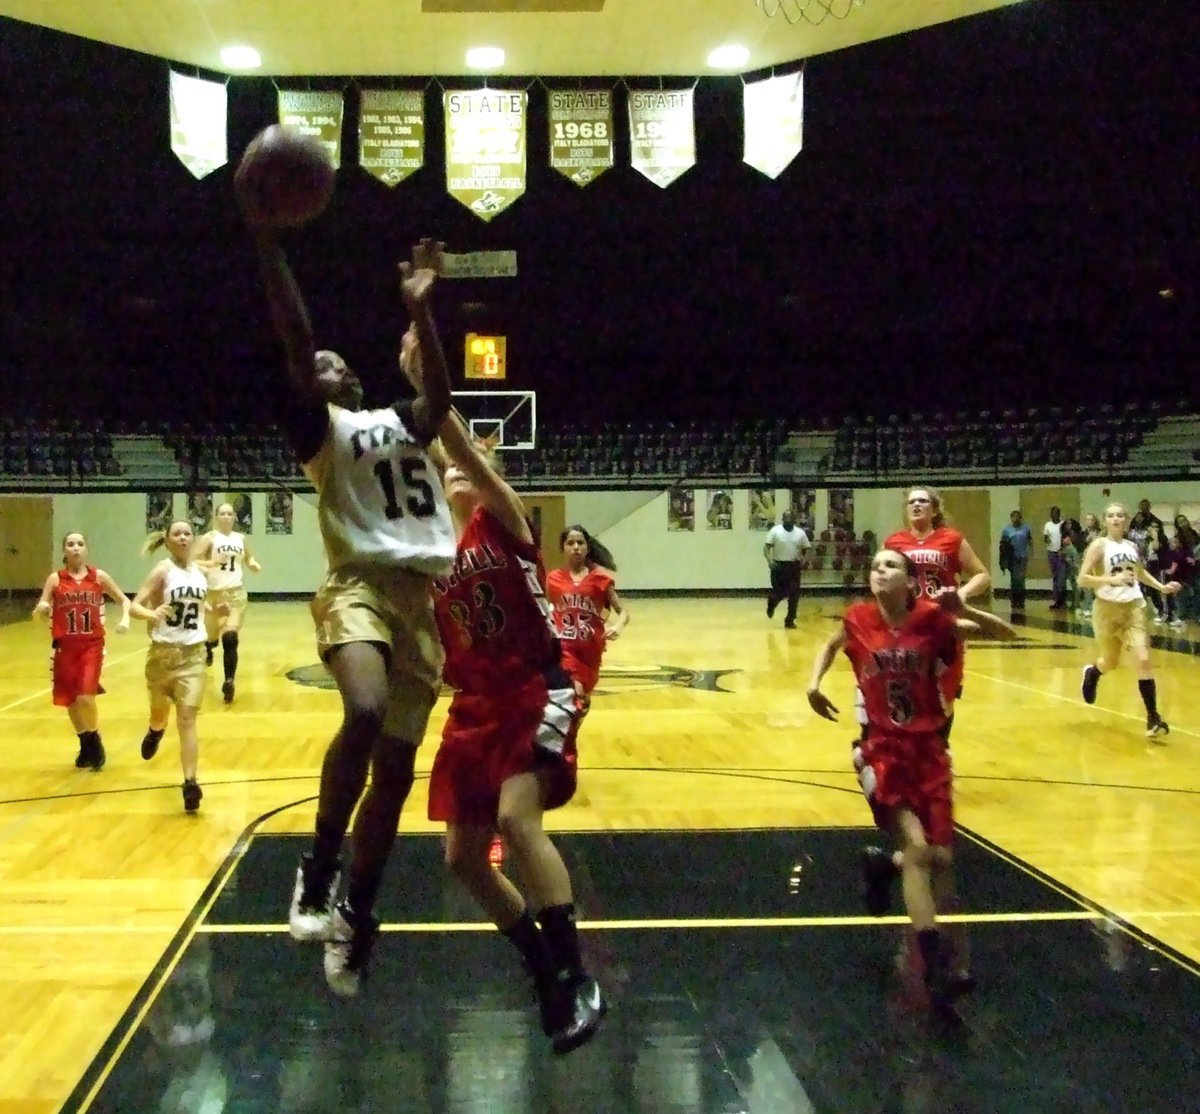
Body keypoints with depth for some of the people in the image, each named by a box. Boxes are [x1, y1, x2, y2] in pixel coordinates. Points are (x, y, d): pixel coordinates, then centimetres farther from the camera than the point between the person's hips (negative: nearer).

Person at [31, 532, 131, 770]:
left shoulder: (99, 576, 1)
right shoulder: (55, 579, 1)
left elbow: (123, 599, 11)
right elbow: (38, 613, 0)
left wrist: (125, 618, -8)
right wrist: (40, 610, -24)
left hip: (92, 645, -1)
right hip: (65, 646, 1)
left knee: (85, 698, -15)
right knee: (70, 701, 8)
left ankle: (95, 739, 12)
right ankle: (85, 744, 31)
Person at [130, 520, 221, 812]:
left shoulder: (201, 572, 5)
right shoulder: (162, 570, -9)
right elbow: (135, 606, -17)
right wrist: (151, 614, -37)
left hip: (193, 653, 2)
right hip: (164, 651, -2)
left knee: (187, 718, -7)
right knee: (160, 712, 17)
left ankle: (190, 783, -12)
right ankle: (155, 732, 54)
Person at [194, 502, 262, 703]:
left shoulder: (241, 538, 9)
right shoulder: (209, 538, -6)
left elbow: (248, 558, 26)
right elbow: (193, 561, -14)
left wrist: (254, 565, 5)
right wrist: (213, 562, -30)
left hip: (236, 593, 2)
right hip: (214, 593, -2)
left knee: (230, 638, -11)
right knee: (212, 637, 13)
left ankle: (229, 682, -13)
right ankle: (206, 649, 52)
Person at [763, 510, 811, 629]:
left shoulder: (800, 533, 5)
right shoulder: (775, 531, -4)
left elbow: (806, 549, 11)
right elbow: (766, 547, -7)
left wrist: (803, 559, -8)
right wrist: (769, 559, -23)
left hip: (794, 566, 2)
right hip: (778, 566, -2)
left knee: (794, 595, -2)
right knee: (779, 593, -1)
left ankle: (790, 620, 7)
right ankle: (771, 605, 35)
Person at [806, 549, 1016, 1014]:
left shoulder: (932, 619, -8)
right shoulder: (858, 620, -5)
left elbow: (1007, 634, -7)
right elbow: (831, 645, 19)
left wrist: (962, 610, -22)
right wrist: (814, 683, 2)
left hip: (928, 749, 2)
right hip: (883, 750, -2)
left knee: (940, 858, 4)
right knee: (917, 847, -18)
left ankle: (889, 865, 38)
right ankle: (939, 965, -18)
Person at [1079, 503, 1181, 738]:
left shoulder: (1132, 547, 8)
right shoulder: (1099, 545, -8)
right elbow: (1082, 579, -16)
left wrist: (1162, 587, 17)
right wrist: (1112, 579, -27)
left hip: (1134, 606, 3)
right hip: (1107, 608, -3)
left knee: (1143, 659, -12)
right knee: (1111, 663, 11)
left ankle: (1153, 717, -10)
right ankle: (1091, 672, 49)